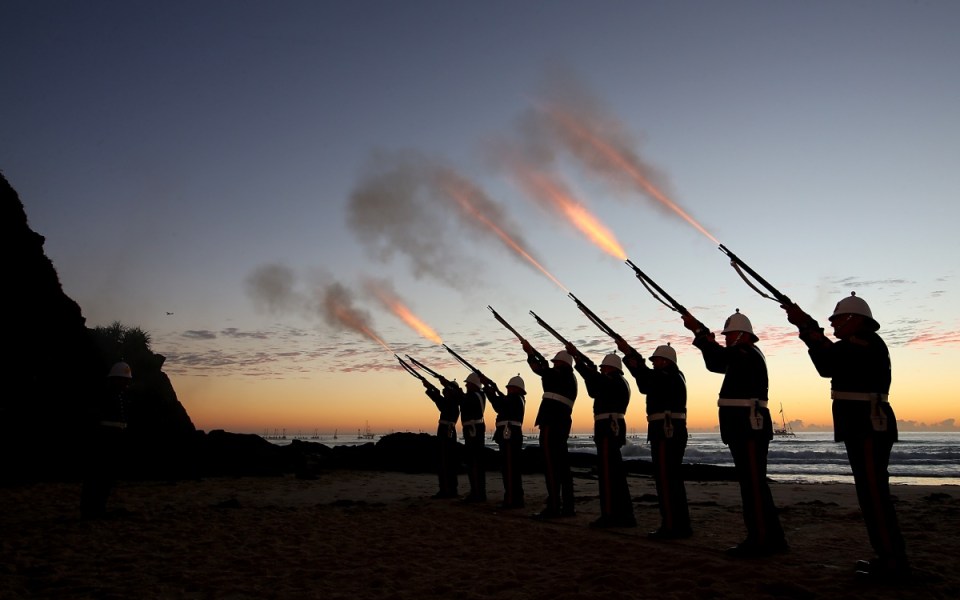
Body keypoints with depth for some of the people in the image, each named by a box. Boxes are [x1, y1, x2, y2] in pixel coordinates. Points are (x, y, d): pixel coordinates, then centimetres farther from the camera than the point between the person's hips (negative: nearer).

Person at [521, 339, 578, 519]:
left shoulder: (562, 375, -7)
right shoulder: (569, 378, 20)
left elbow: (539, 369, -8)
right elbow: (546, 370, 26)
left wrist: (529, 352, 7)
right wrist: (532, 351, 27)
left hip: (551, 424, -10)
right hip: (562, 423, 10)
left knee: (551, 465, -9)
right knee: (562, 465, 11)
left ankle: (554, 507, -10)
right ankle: (568, 506, 15)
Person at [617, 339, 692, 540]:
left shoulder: (671, 377, -11)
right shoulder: (670, 378, 19)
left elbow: (650, 378, -26)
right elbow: (646, 386, 20)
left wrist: (629, 353, -28)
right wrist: (635, 365, 8)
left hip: (667, 432, -11)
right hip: (671, 431, 11)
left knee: (665, 479, -8)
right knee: (672, 479, 14)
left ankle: (671, 527, -5)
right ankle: (680, 525, 21)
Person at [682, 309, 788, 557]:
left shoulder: (749, 354, -11)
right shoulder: (742, 357, 20)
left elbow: (721, 356, -27)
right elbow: (715, 364, 24)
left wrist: (698, 330, -23)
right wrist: (706, 340, 11)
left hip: (750, 427, -11)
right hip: (745, 428, 11)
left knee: (753, 483, -7)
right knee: (753, 483, 14)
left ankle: (760, 541, -2)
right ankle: (771, 538, 21)